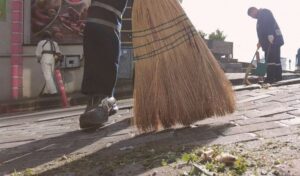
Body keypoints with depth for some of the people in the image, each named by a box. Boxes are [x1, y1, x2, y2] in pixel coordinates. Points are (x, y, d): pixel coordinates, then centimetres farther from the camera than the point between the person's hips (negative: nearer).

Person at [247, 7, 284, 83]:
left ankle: (270, 78, -16)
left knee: (270, 58, -14)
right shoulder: (260, 17, 28)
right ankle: (278, 77, 11)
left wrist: (270, 35, -29)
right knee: (275, 59, 9)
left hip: (273, 40, -10)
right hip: (268, 42, 10)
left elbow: (271, 22, -19)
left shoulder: (265, 12, -2)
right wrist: (260, 42, 20)